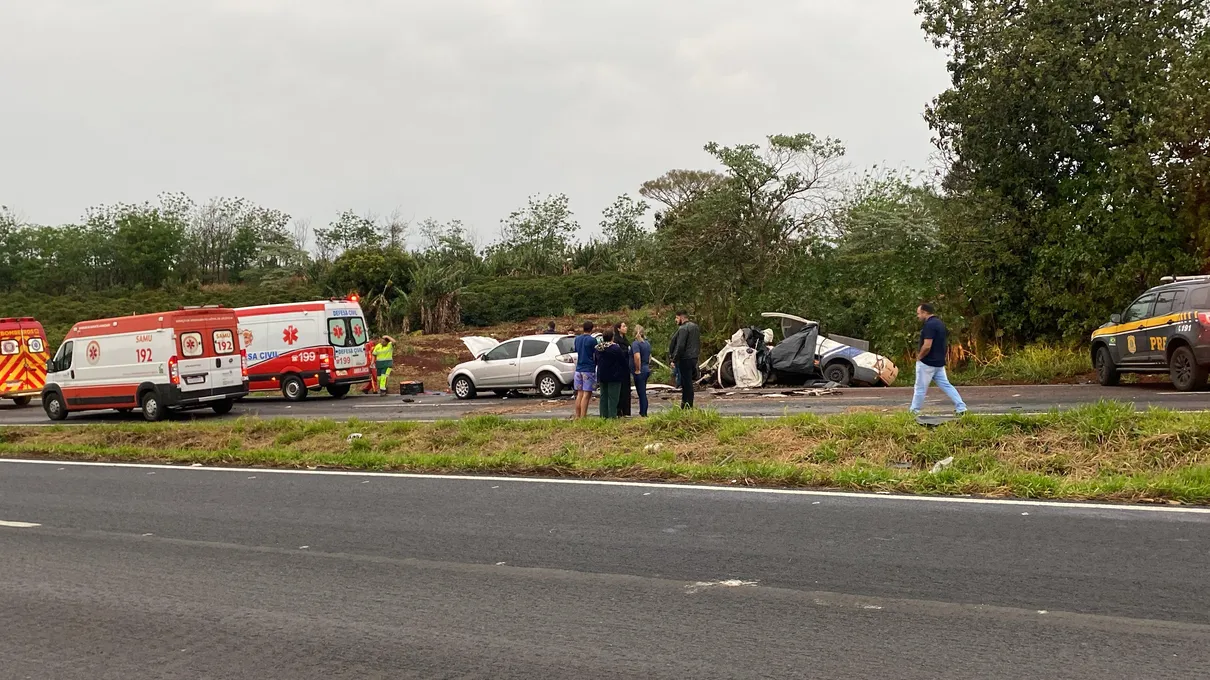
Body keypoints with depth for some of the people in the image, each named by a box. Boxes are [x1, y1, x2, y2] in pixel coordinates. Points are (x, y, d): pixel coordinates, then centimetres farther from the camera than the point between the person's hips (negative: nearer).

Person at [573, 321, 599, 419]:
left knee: (579, 394, 11)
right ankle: (583, 417, -9)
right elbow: (596, 355, -6)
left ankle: (577, 416, 12)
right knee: (586, 394, -5)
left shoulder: (577, 339, 9)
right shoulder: (592, 340, -10)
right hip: (589, 369, -6)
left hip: (579, 369, 6)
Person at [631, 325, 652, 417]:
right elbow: (649, 356, 23)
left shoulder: (635, 343, -15)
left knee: (641, 393, -4)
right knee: (642, 393, 16)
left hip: (640, 372, -8)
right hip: (647, 369, 8)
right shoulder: (647, 343, 12)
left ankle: (643, 414, -1)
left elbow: (637, 357, -28)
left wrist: (637, 369, -19)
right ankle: (643, 412, 22)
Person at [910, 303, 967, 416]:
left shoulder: (929, 325, -18)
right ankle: (961, 407, 4)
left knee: (920, 388, 1)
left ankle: (914, 411, 9)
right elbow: (944, 345, 19)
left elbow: (927, 346, -25)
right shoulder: (940, 323, 13)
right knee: (946, 385, 9)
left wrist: (919, 358, -12)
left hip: (927, 363, -9)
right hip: (939, 362, 9)